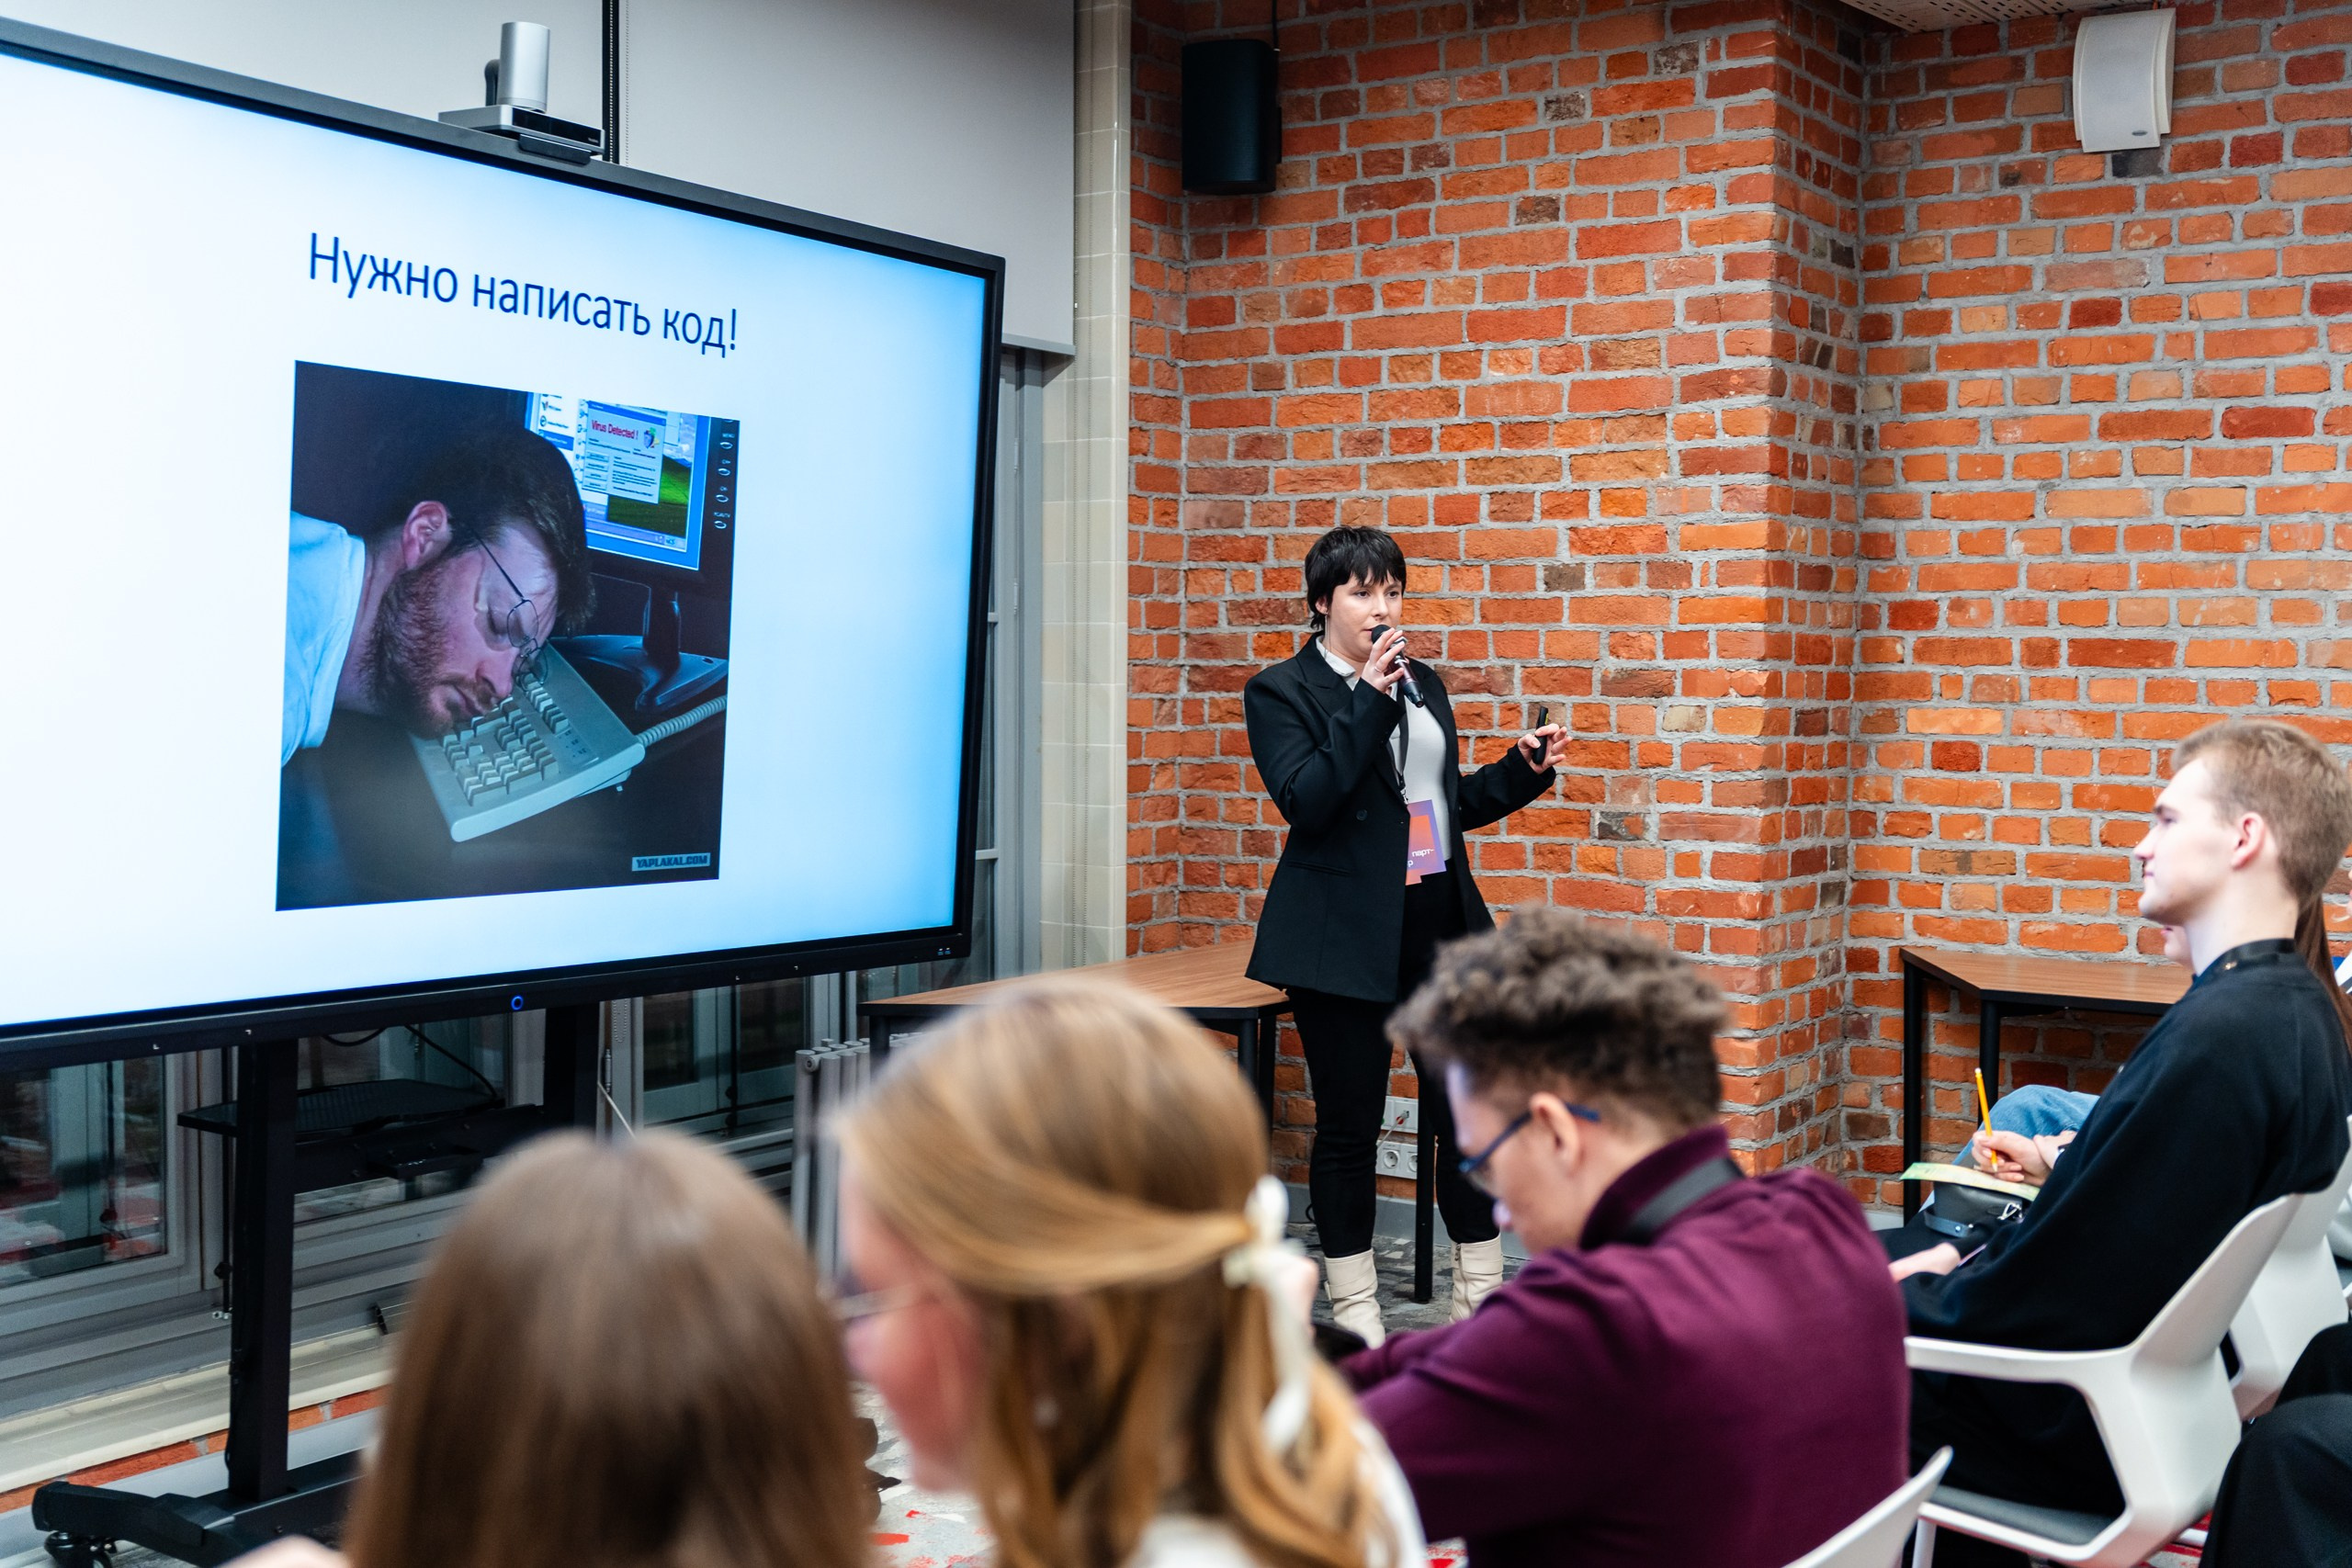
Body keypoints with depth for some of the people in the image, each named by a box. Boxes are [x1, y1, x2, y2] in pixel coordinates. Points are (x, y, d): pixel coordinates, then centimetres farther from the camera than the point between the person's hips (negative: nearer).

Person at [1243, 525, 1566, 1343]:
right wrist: (1367, 701, -19)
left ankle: (1481, 1299, 18)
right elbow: (1303, 801, -16)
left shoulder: (1425, 683, 15)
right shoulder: (1280, 691, -2)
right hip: (1347, 937, -5)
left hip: (1441, 923, 5)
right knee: (1348, 1125, 3)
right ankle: (1355, 1313, 15)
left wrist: (1525, 768, 6)